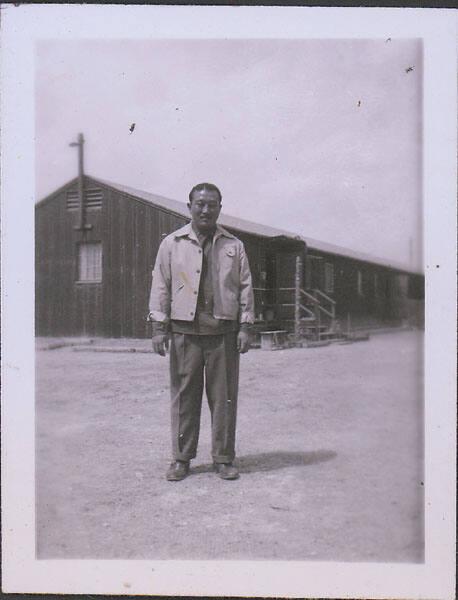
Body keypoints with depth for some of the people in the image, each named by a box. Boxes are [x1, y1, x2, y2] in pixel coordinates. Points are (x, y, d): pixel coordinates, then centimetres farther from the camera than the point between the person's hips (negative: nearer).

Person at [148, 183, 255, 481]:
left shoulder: (234, 245, 11)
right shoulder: (172, 244, 8)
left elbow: (245, 287, 10)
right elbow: (161, 286, 6)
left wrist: (245, 326, 2)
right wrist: (159, 327, -1)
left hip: (223, 332, 1)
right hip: (185, 331, -1)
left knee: (224, 397, 4)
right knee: (184, 395, 3)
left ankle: (224, 458, 16)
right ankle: (181, 459, 15)